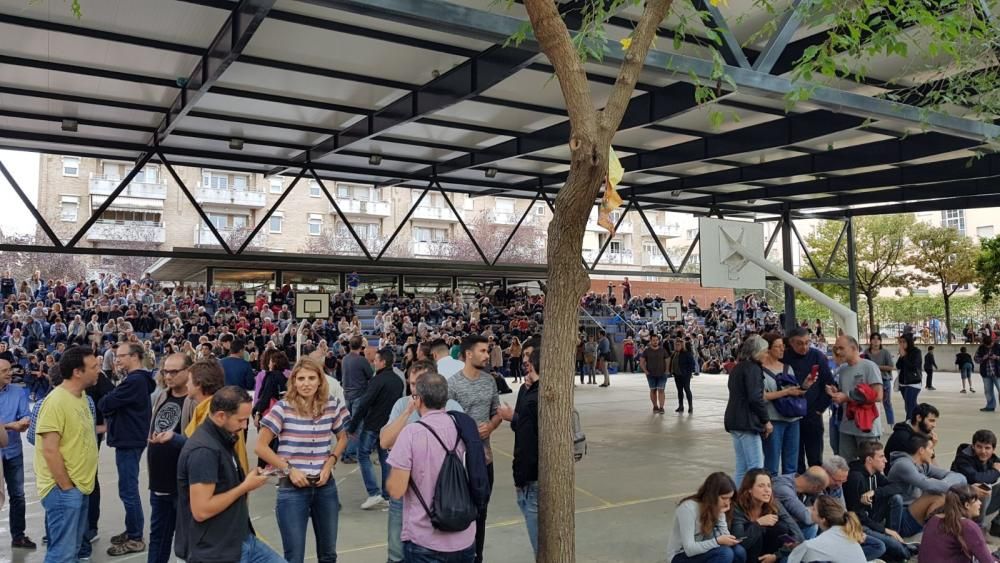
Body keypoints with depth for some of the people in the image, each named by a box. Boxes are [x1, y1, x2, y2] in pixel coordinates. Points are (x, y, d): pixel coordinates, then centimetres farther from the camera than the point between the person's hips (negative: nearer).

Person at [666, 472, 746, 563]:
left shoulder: (717, 507, -3)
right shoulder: (688, 508, -25)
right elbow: (689, 549, -28)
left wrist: (720, 515, -20)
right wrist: (717, 541, -36)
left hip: (701, 553, 7)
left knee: (739, 552, -18)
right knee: (725, 553, -28)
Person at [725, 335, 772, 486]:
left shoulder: (738, 368, 18)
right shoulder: (753, 368, -11)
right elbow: (755, 398, -19)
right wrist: (766, 421, -8)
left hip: (734, 421, 9)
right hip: (747, 422, -9)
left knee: (741, 467, 12)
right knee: (756, 467, -8)